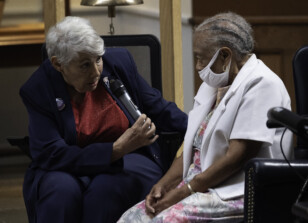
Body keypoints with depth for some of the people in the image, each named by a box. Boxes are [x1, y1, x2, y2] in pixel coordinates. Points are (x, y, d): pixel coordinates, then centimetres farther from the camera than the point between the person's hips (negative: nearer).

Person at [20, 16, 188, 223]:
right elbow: (53, 156, -20)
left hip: (129, 160, 1)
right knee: (62, 189, -35)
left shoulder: (119, 61, -3)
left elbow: (159, 109, 9)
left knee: (106, 188, -33)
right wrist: (118, 149, -30)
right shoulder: (37, 90, -11)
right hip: (71, 168, -1)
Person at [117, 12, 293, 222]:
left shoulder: (261, 85, -10)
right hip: (201, 188, 9)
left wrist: (185, 191, -15)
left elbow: (237, 156, -17)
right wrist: (163, 185, 2)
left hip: (238, 194, -9)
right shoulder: (213, 86, 21)